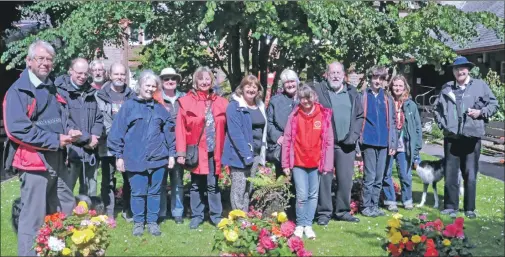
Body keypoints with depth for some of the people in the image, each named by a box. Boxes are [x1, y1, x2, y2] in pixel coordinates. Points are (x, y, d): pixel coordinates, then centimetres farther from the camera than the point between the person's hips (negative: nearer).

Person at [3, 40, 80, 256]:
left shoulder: (52, 89, 16)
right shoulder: (18, 91, -10)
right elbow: (16, 129, -21)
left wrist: (70, 131, 1)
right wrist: (55, 140, -21)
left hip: (57, 161, 9)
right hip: (34, 161, -8)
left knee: (66, 210, 17)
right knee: (34, 218, -2)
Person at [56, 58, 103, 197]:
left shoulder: (91, 93, 14)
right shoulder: (61, 91, -6)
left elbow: (99, 118, 15)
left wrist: (94, 136, -5)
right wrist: (87, 138, -11)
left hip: (90, 152, 6)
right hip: (70, 151, -6)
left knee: (90, 194, 14)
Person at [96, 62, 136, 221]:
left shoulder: (132, 96, 10)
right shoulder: (101, 95, 3)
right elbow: (101, 119, -4)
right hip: (109, 144, -2)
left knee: (129, 179, 7)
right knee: (108, 180, 4)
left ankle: (128, 211, 20)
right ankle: (109, 214, 12)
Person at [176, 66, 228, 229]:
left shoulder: (221, 103, 6)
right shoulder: (186, 101, -2)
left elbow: (226, 128, 7)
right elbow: (180, 129, -6)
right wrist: (181, 152, -11)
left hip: (214, 151, 2)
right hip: (196, 151, -1)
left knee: (213, 185, 10)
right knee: (196, 186, 10)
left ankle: (216, 215, 22)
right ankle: (196, 216, 22)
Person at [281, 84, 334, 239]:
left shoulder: (324, 115, -2)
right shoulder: (294, 115, -1)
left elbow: (329, 141, -1)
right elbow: (287, 140, 0)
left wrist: (328, 164, -4)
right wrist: (286, 164, -2)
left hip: (316, 163, 1)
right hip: (298, 163, -1)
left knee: (313, 195, 9)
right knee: (302, 195, -1)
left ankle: (308, 225, 20)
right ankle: (300, 225, 16)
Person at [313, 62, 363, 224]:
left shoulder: (352, 92, 12)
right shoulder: (318, 91, -1)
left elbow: (360, 116, 11)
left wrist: (354, 134, -3)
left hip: (346, 144, 4)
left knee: (346, 179, 8)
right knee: (325, 178, 1)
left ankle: (343, 211, 21)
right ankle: (324, 212, 11)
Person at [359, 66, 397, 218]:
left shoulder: (388, 99, 13)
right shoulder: (363, 96, 2)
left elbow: (392, 122, 13)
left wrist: (393, 143, 6)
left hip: (383, 143, 4)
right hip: (369, 142, -4)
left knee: (379, 177, 8)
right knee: (369, 176, -2)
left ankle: (374, 206, 17)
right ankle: (366, 207, 7)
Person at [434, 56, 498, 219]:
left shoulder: (480, 85, 2)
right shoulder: (447, 88, 8)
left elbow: (494, 104, 7)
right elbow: (438, 108, 18)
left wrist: (481, 112, -9)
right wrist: (442, 124, 5)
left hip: (472, 136, -2)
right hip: (451, 137, 2)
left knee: (470, 175, 5)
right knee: (450, 174, 5)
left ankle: (469, 208, 16)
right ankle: (450, 206, 16)